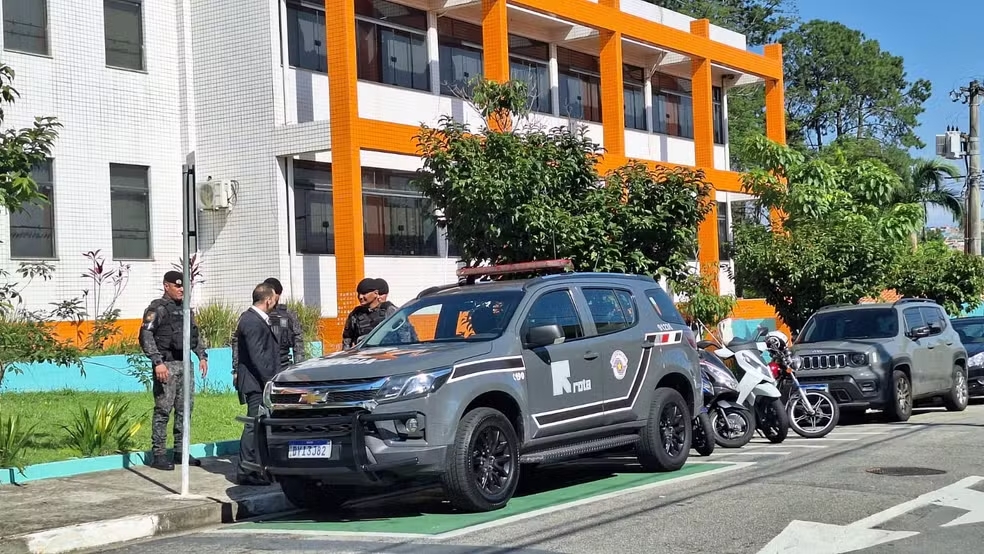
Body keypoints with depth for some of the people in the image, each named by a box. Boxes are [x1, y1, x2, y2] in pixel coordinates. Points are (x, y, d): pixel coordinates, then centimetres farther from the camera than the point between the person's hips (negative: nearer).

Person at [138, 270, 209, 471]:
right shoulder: (158, 308, -6)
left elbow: (194, 335, 26)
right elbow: (146, 336, -15)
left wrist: (202, 356, 15)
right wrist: (157, 362, -22)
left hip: (184, 364, 7)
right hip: (166, 365, -7)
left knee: (185, 408, 9)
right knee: (163, 410, -5)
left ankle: (180, 451, 18)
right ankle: (159, 455, -1)